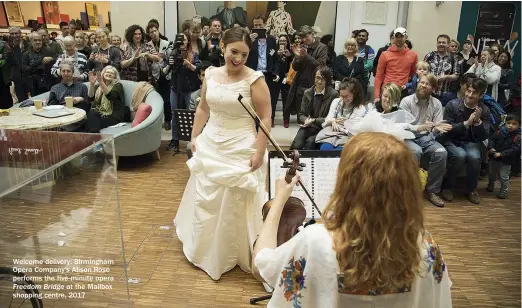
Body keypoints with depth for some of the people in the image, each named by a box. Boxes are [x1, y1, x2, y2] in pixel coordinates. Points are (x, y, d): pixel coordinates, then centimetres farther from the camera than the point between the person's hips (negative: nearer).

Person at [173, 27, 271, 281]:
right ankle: (206, 251, 41)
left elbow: (265, 119, -13)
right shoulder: (211, 74, 2)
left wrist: (259, 153, -18)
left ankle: (235, 254, 28)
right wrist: (194, 137, 9)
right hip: (209, 145, 6)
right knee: (205, 199, 18)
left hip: (240, 150, -6)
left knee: (235, 204, 7)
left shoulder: (254, 79, -14)